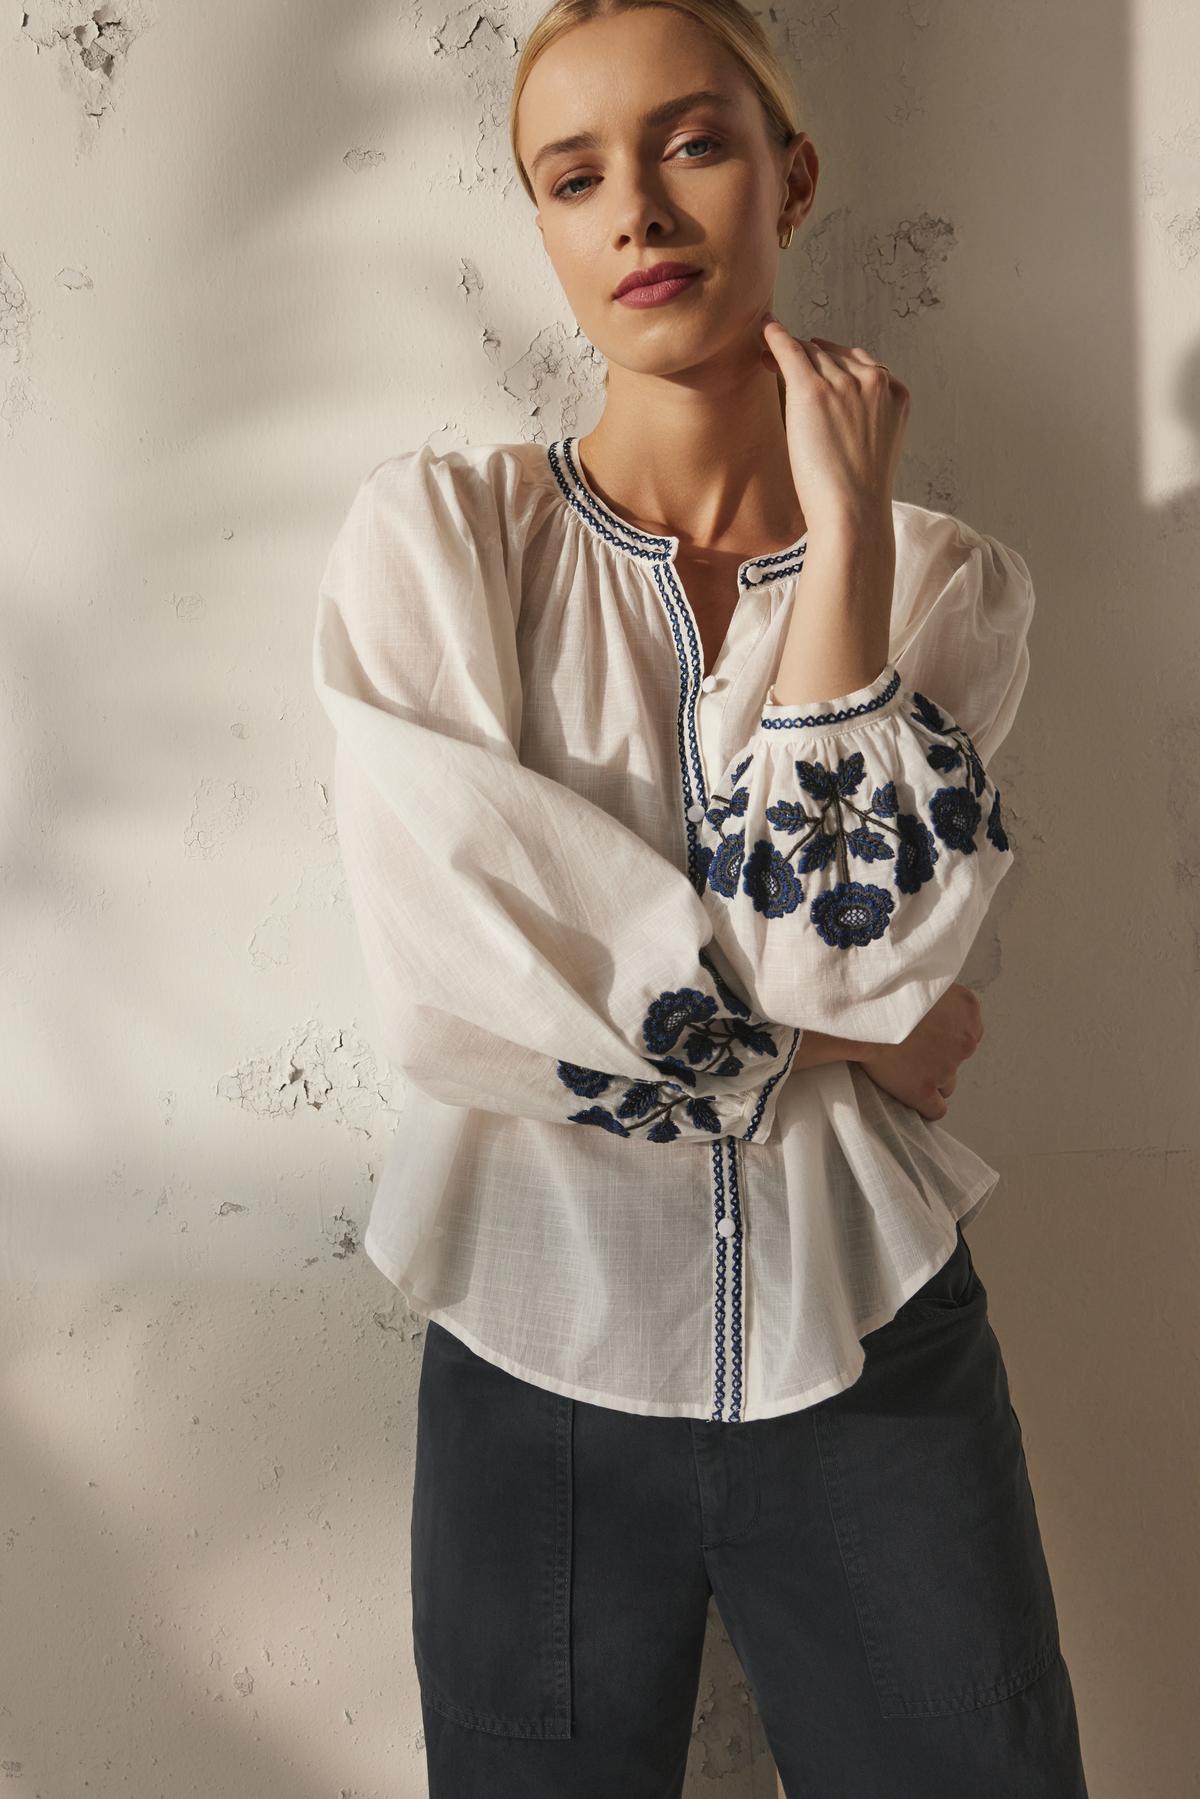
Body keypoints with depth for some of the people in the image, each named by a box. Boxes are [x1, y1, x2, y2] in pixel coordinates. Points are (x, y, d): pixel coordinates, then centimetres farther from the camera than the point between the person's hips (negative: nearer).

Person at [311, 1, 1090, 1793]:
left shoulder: (949, 580, 0)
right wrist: (854, 1036, -10)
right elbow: (457, 989, -17)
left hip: (872, 1352, 2)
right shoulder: (435, 533, -6)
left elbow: (845, 939, -17)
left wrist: (847, 522, -13)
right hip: (545, 1365, -1)